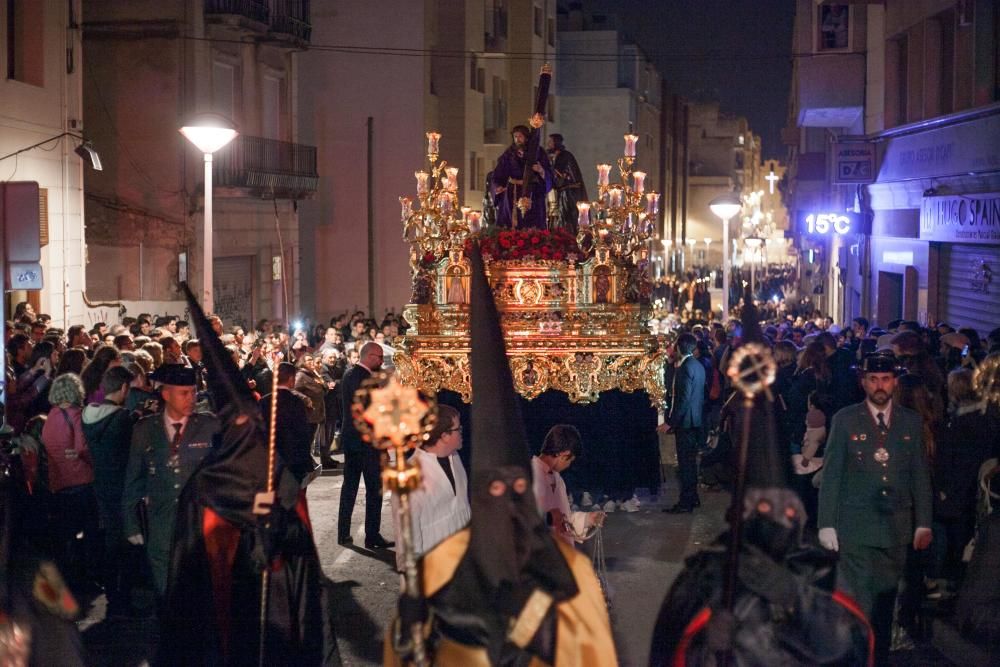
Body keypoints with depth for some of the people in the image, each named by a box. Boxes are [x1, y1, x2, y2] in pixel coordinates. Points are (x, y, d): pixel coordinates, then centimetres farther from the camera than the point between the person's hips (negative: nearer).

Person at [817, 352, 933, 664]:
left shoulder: (911, 422, 8)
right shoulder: (845, 420, 1)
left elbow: (920, 474, 10)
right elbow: (831, 474, 1)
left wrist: (923, 524, 6)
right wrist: (826, 524, -4)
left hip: (897, 529, 3)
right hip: (856, 529, -2)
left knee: (885, 600, 8)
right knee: (860, 603, -8)